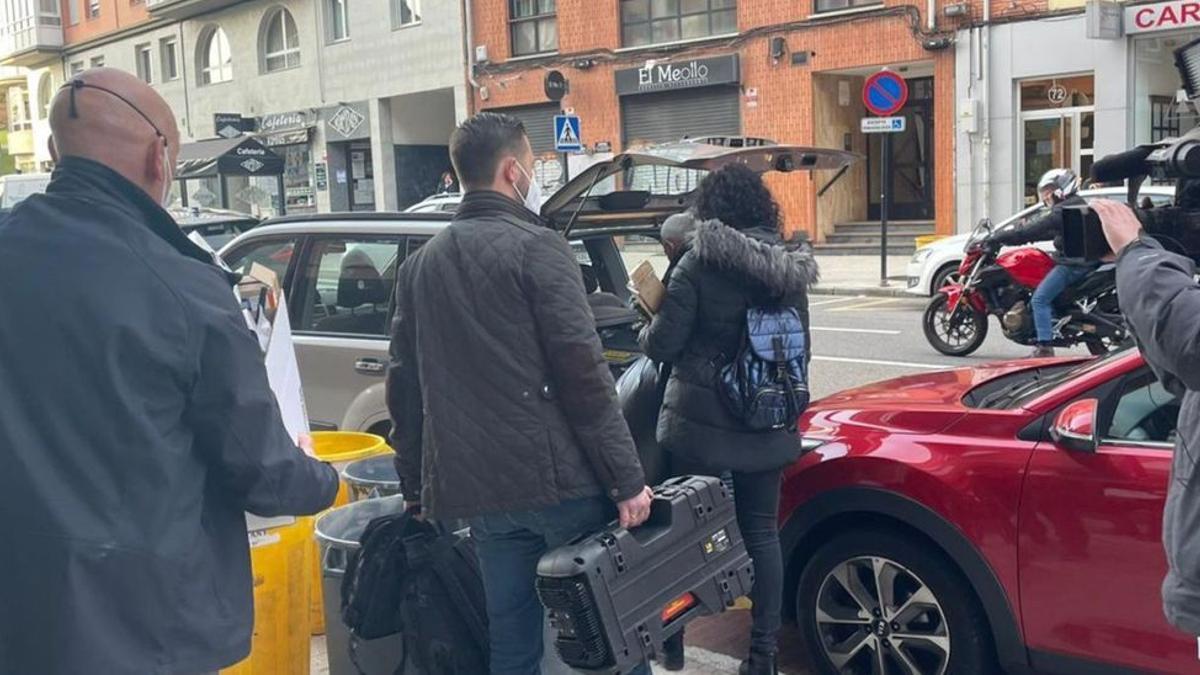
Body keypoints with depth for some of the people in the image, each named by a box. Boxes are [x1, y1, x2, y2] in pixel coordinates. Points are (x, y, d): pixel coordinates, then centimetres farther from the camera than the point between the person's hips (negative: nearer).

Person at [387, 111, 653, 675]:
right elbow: (583, 373, -14)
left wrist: (416, 488, 23)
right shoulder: (537, 247, -7)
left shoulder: (419, 265, 12)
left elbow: (405, 388, 15)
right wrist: (627, 480, -12)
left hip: (478, 491, 6)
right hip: (561, 479, -6)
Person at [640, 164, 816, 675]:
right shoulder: (791, 268, 5)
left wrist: (647, 330, 9)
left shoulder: (699, 264, -13)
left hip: (702, 421, -4)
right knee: (761, 530, 11)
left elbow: (662, 345, -12)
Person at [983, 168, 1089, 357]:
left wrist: (999, 237, -16)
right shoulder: (1077, 205, 19)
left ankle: (1044, 347, -20)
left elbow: (1036, 229, -19)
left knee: (1040, 299, -13)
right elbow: (1049, 232, 23)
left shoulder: (1063, 210, -14)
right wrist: (1009, 235, 18)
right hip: (1085, 261, 11)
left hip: (1072, 263, -11)